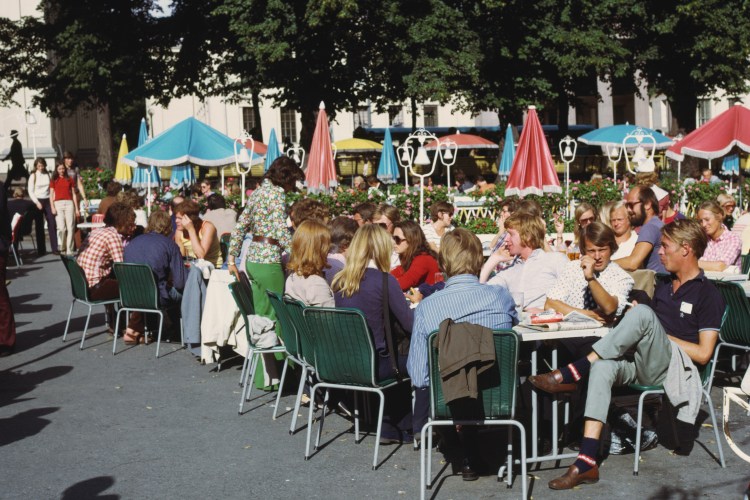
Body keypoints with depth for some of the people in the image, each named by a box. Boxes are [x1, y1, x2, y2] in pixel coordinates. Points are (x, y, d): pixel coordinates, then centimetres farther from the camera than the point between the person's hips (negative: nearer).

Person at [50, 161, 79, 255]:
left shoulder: (69, 180, 14)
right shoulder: (54, 181, 12)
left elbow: (74, 194, 14)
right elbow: (51, 195, 8)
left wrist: (76, 208, 9)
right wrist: (52, 207, -5)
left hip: (69, 203, 1)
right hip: (58, 204, -1)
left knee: (70, 228, -6)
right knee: (61, 227, -10)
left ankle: (70, 249, -3)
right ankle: (62, 248, 2)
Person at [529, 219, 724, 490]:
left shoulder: (709, 295, 0)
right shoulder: (663, 284, 24)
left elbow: (703, 353, -6)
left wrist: (662, 337, -3)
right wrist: (637, 334, 2)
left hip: (674, 367, -6)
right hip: (643, 364, 6)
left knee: (642, 313, -31)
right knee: (603, 367, -30)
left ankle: (571, 374, -31)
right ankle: (587, 462, -39)